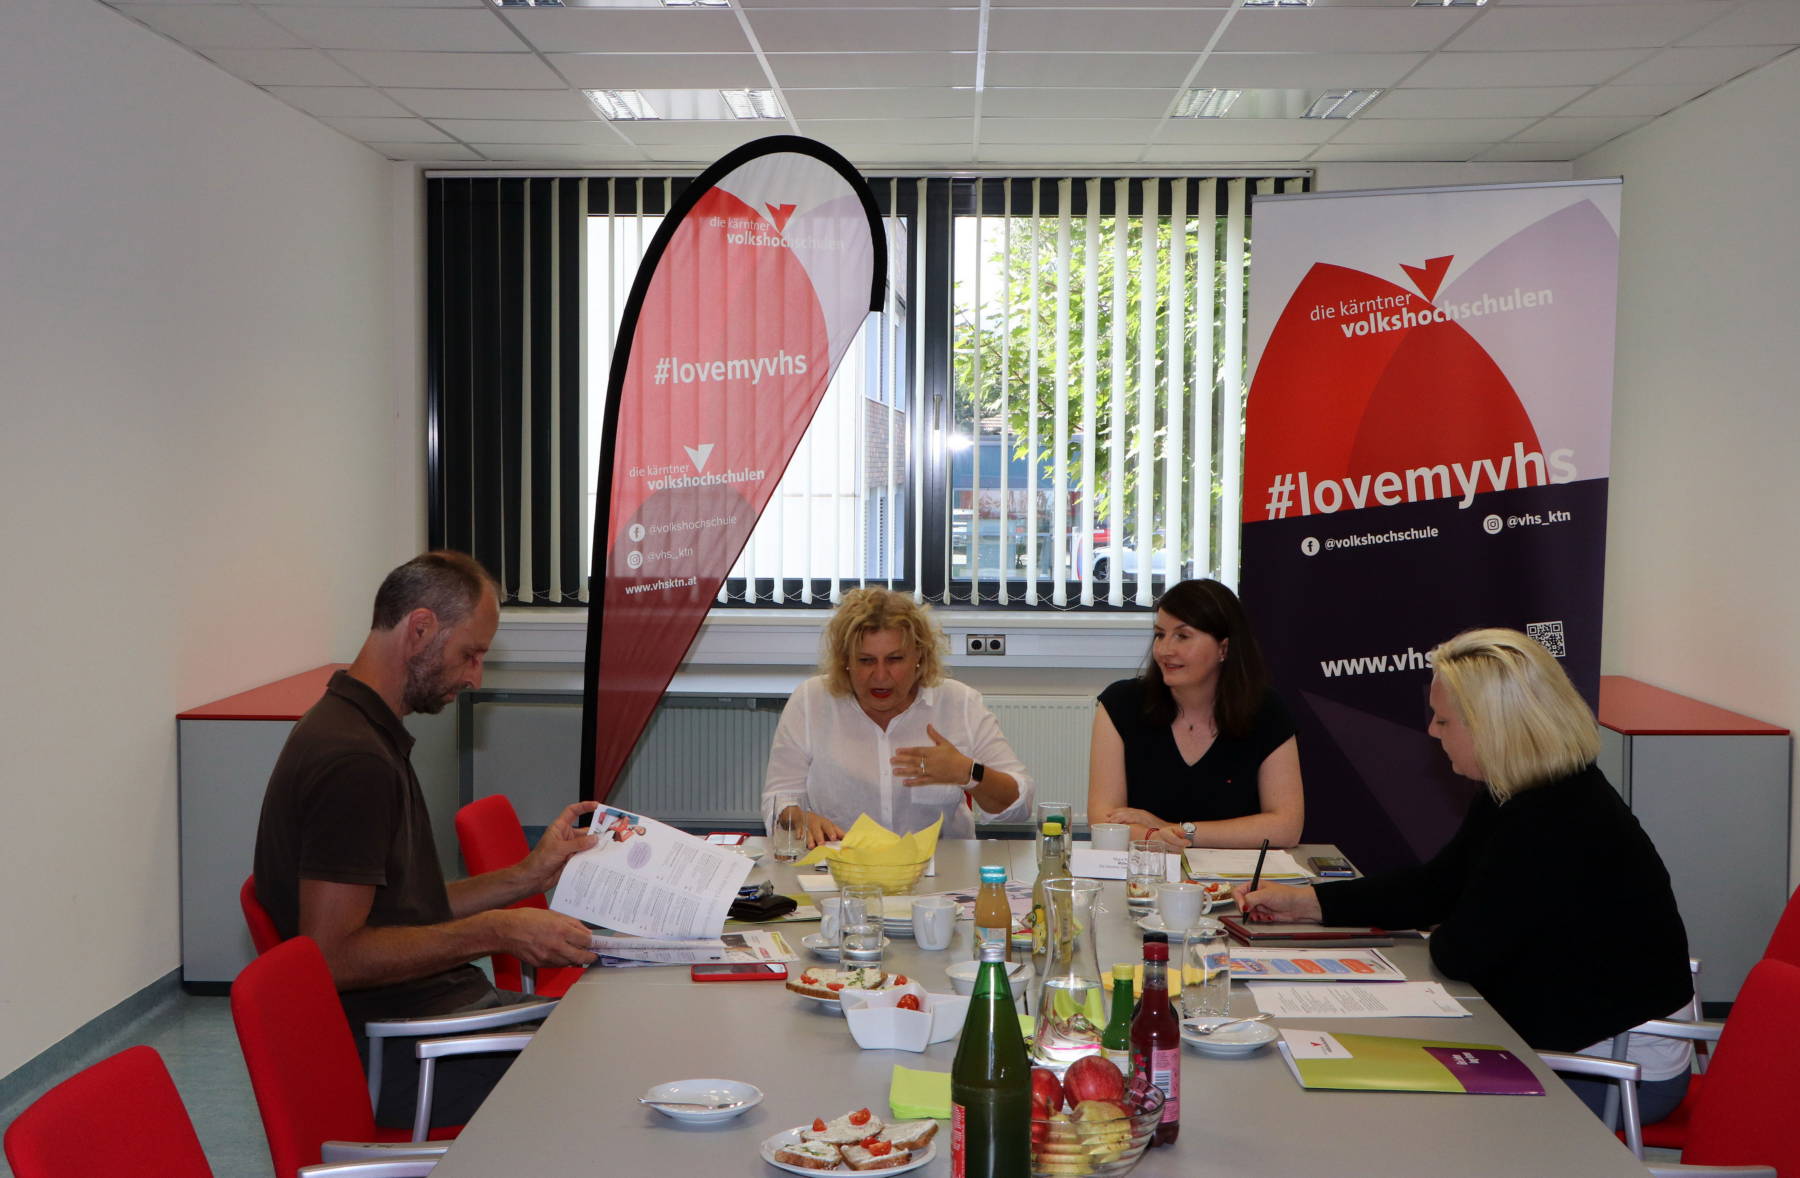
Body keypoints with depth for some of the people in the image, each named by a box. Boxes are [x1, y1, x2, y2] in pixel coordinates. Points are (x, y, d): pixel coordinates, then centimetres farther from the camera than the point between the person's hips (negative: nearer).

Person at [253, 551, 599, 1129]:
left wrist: (529, 874, 12)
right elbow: (332, 955, -22)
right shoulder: (353, 761, -19)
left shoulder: (365, 733, 16)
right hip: (401, 1053, -10)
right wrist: (494, 933, -18)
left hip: (440, 1006, 10)